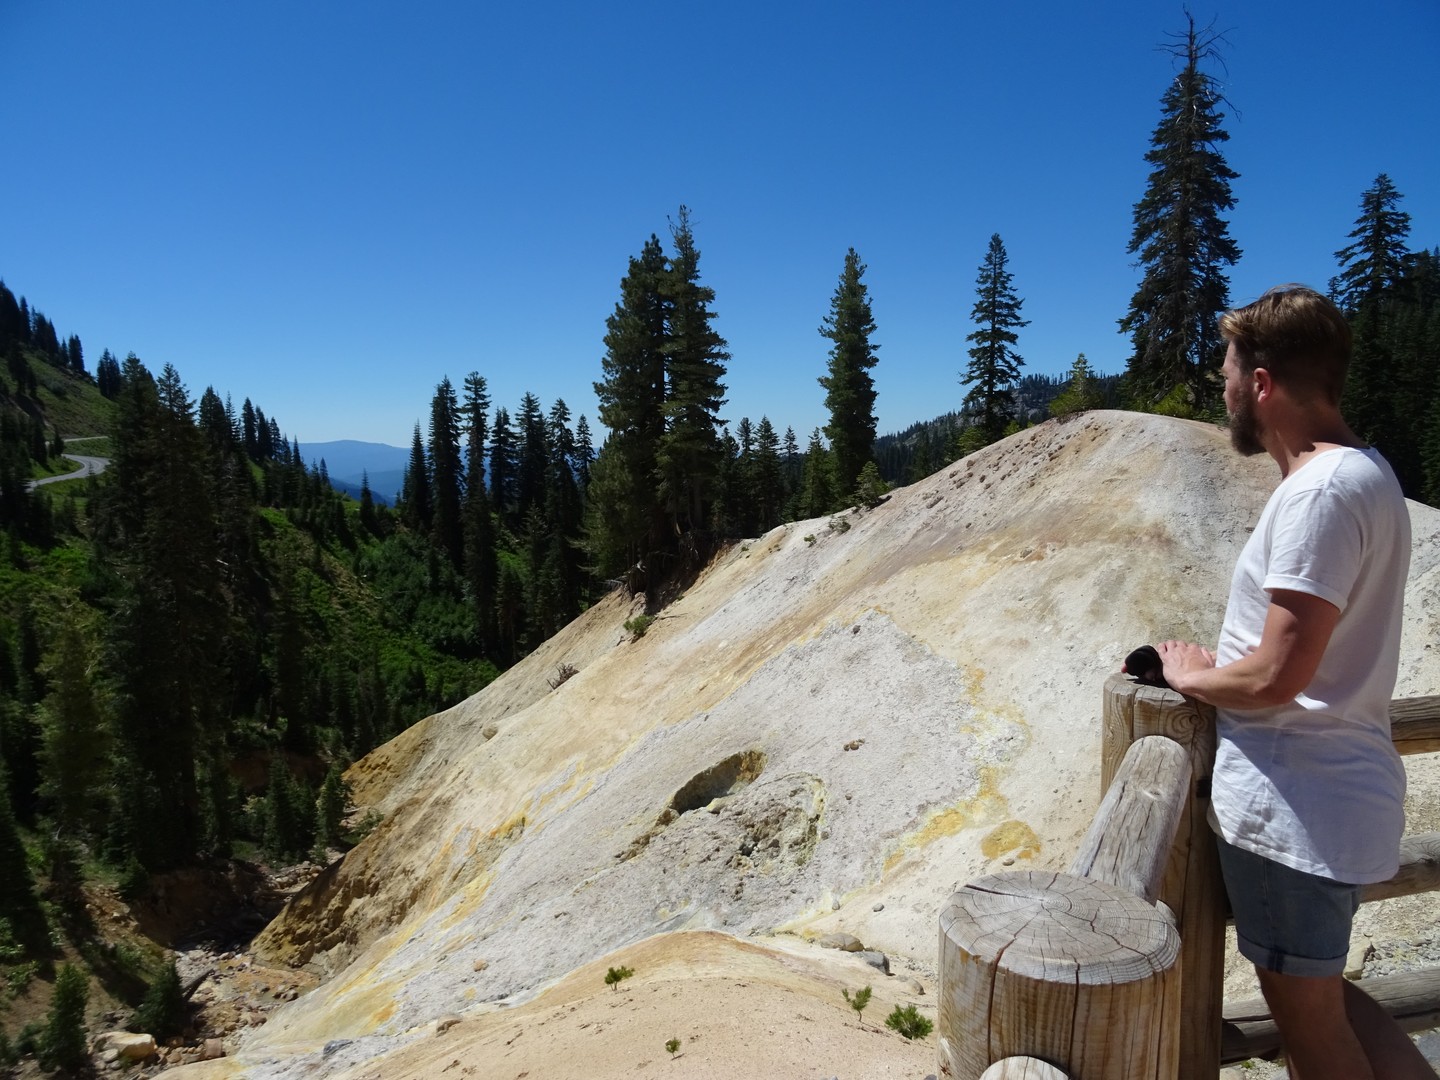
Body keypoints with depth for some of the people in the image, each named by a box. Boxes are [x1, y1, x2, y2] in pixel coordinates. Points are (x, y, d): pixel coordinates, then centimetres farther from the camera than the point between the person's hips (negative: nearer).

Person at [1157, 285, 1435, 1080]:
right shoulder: (1362, 474, 10)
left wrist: (1192, 676, -7)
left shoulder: (1319, 491, -22)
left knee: (1305, 1014, 10)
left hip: (1296, 809, -10)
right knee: (1319, 997, 26)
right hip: (1327, 795, 10)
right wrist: (1219, 667, 5)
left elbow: (1276, 677, -25)